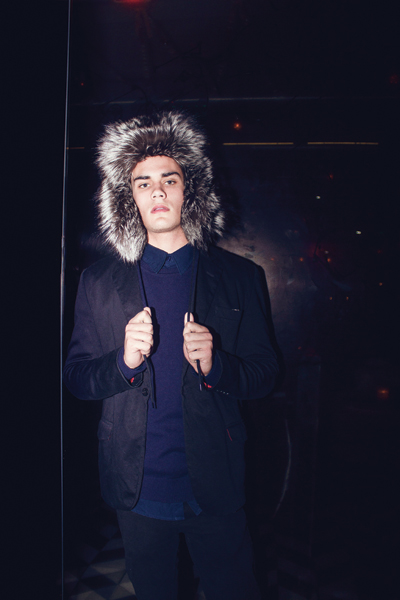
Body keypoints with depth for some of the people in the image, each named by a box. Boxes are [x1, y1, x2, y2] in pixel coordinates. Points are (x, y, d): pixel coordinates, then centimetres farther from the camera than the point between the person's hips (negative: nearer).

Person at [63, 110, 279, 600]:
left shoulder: (240, 278, -4)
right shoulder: (98, 282, -1)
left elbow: (265, 376, -1)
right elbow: (75, 379, 0)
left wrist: (215, 365, -22)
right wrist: (124, 361, -21)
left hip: (215, 488, -1)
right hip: (137, 491, 1)